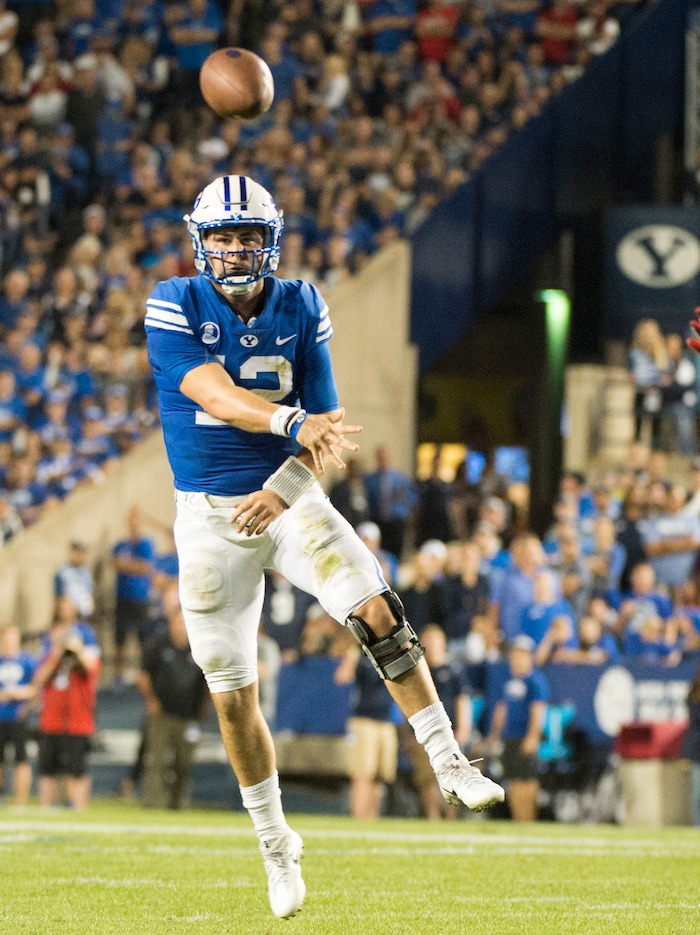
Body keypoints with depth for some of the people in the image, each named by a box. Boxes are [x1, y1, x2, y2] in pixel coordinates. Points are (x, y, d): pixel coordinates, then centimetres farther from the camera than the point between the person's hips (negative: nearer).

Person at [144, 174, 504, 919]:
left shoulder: (300, 309, 0)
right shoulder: (173, 307, -9)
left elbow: (324, 427, -1)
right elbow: (215, 395, -25)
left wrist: (282, 490, -20)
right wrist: (294, 422, -42)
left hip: (288, 498, 1)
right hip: (209, 516, -1)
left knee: (377, 613, -21)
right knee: (232, 696, 2)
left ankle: (449, 764, -11)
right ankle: (275, 843, 20)